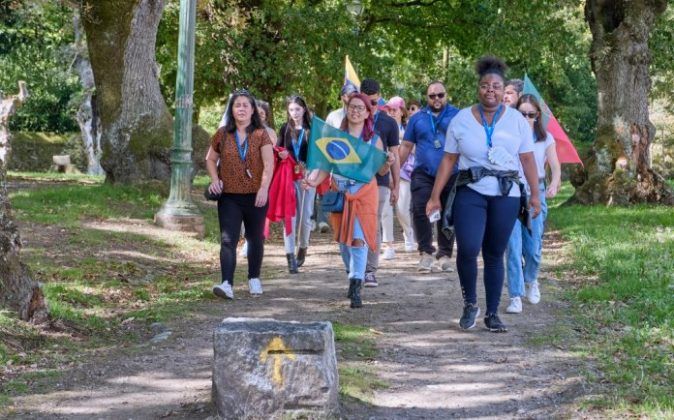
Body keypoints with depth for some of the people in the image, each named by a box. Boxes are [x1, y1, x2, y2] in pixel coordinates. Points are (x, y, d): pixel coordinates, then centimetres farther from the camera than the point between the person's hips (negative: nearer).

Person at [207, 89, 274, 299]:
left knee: (255, 238, 13)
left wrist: (264, 188, -20)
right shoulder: (222, 134, 5)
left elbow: (269, 164, -8)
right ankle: (227, 284, -19)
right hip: (229, 197, 1)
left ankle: (254, 279, 29)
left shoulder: (261, 135, -1)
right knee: (228, 240, -10)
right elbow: (210, 159, 17)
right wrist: (214, 179, 0)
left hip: (255, 196, 0)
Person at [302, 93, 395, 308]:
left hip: (364, 193, -2)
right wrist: (315, 180, -17)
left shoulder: (374, 139, 3)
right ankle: (354, 276, 31)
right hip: (339, 193, 2)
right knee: (343, 240, 10)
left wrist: (388, 163, -16)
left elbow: (380, 170, 6)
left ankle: (356, 288, -16)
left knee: (358, 238, -13)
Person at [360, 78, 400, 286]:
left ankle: (371, 271, 4)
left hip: (379, 181, 0)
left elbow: (394, 156, 8)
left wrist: (396, 186, 5)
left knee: (374, 226, 0)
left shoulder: (388, 123, 6)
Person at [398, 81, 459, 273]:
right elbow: (406, 146, 14)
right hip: (423, 174, 1)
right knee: (420, 211, -12)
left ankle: (445, 255, 14)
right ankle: (426, 253, -6)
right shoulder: (417, 118, 11)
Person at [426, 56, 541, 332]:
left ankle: (492, 314, 16)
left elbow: (528, 159, 5)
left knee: (495, 255, 5)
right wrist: (435, 196, 1)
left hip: (506, 195, 1)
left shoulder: (516, 120, 5)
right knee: (468, 248, -18)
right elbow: (449, 160, 5)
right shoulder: (461, 120, 4)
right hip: (470, 192, -1)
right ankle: (469, 303, 5)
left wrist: (535, 195, -1)